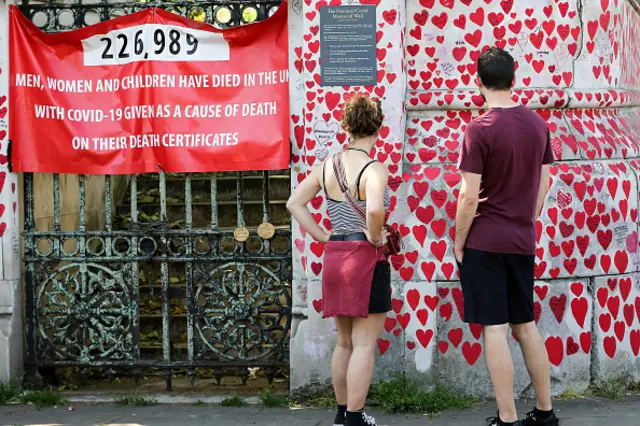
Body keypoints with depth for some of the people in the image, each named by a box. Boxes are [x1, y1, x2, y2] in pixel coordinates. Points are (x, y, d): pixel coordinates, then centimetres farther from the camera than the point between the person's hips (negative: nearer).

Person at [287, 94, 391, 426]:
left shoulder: (326, 167, 6)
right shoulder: (374, 170, -15)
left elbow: (294, 203, 9)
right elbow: (375, 208, -33)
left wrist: (323, 237, 8)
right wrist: (376, 237, -15)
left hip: (334, 257, 7)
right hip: (366, 259, -7)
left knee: (345, 342, 18)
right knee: (364, 344, 0)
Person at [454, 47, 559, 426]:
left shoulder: (480, 130, -15)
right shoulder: (538, 124, 3)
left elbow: (469, 197, -15)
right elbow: (543, 184, 10)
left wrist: (458, 242, -4)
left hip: (484, 241, -6)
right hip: (523, 241, 6)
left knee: (495, 328, -2)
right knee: (525, 324, 15)